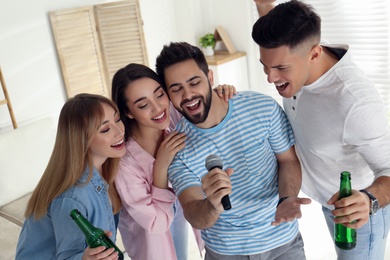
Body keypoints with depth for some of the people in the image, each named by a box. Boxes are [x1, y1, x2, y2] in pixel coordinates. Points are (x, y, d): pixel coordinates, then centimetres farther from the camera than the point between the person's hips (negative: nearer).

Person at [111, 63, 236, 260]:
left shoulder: (174, 114, -26)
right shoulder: (123, 159, -37)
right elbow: (156, 222, -28)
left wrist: (218, 93, -29)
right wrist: (161, 166, -39)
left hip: (177, 207, 5)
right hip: (147, 228, -4)